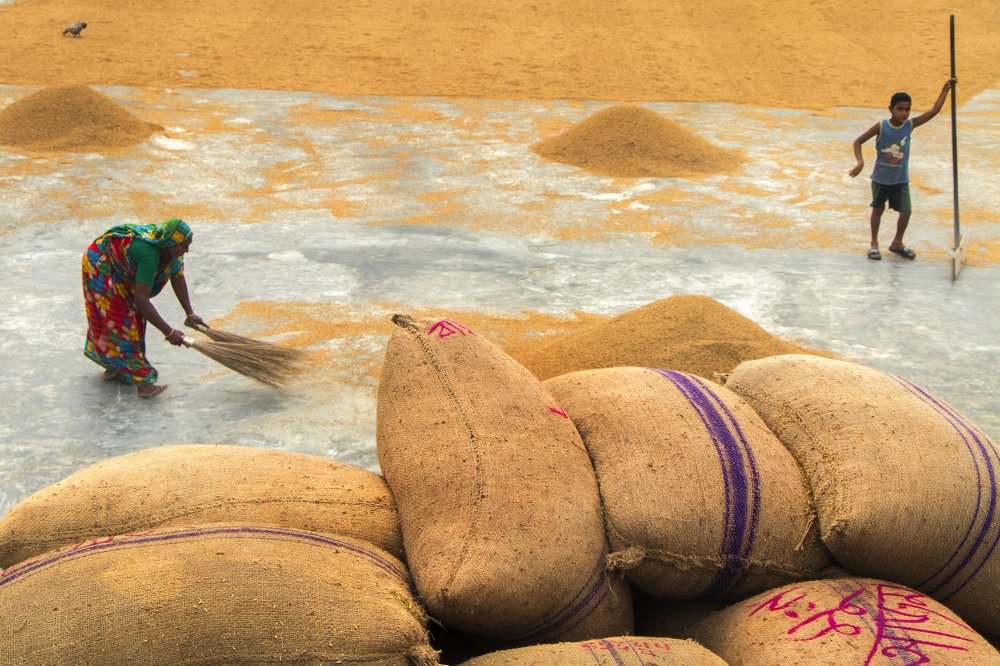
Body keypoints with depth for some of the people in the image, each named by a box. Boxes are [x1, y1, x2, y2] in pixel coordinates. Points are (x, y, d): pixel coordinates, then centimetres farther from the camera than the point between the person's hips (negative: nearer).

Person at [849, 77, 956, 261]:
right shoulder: (881, 127, -16)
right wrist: (860, 163, -25)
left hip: (901, 179, 2)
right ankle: (874, 244, 26)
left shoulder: (910, 125, -8)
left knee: (906, 211, 2)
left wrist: (945, 89, -11)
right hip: (881, 178, -2)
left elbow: (934, 110, -7)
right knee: (878, 209, 12)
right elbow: (858, 142, -13)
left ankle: (897, 242, 23)